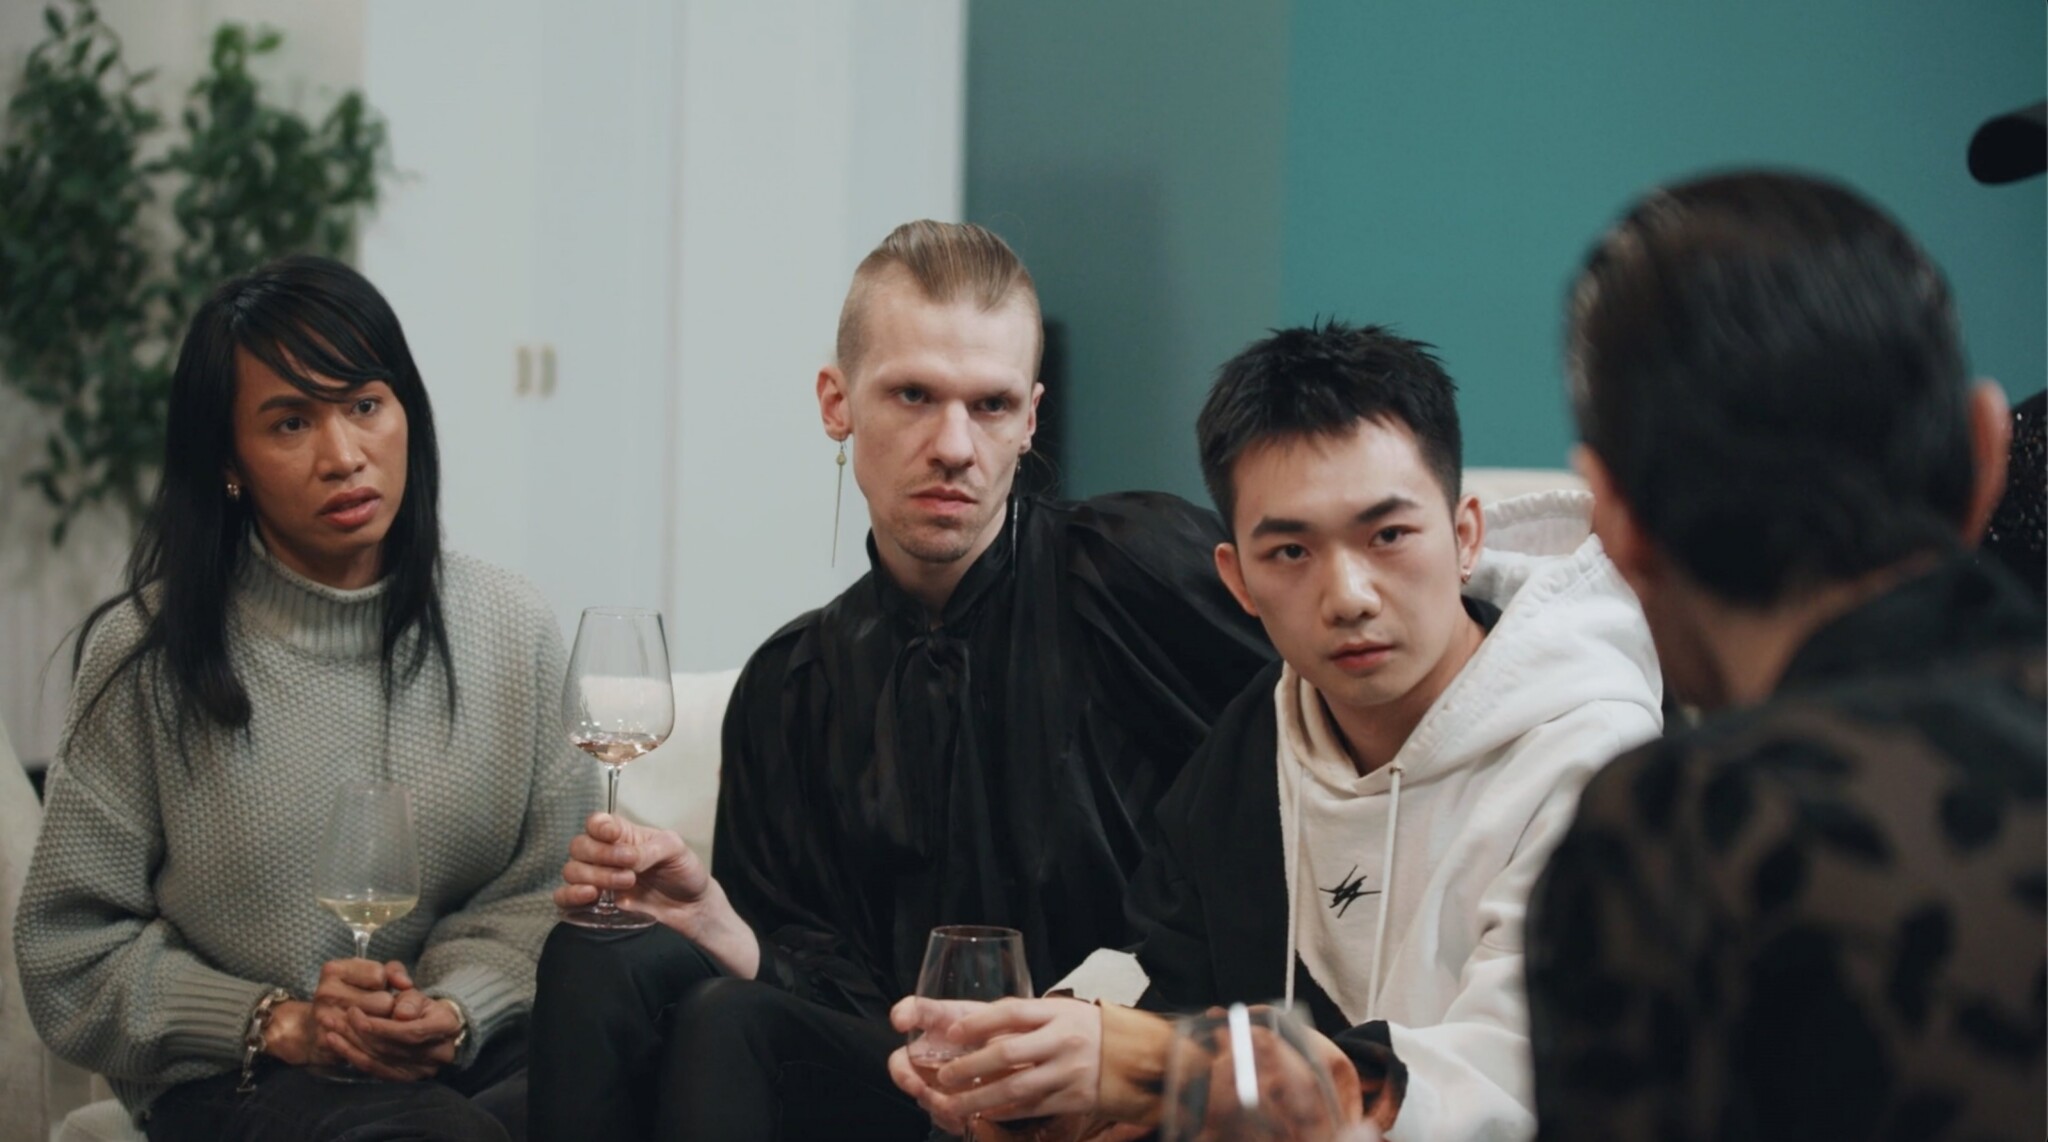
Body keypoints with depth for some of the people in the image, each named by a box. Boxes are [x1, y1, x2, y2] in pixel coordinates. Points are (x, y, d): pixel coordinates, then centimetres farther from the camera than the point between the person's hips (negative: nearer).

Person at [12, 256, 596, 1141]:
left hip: (469, 1049, 4)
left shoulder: (511, 631, 8)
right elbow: (73, 950, 0)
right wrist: (279, 1024, -13)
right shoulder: (145, 656, -1)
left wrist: (457, 1008, -14)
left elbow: (545, 890, 7)